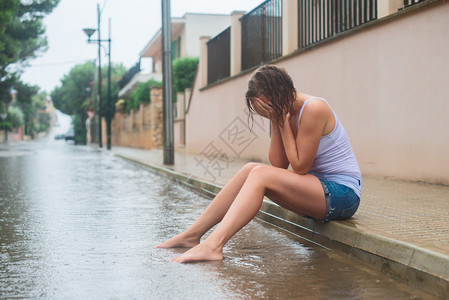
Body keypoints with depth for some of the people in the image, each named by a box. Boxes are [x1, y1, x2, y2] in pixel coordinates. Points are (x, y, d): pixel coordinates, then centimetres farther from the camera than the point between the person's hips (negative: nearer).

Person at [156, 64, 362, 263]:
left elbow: (300, 167, -17)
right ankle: (192, 235, -5)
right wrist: (276, 121, -6)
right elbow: (278, 164, 0)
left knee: (261, 174, -24)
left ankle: (213, 245, -34)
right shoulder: (286, 114, 8)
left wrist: (283, 122, -14)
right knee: (251, 169, -6)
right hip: (318, 189, 8)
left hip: (342, 195, -8)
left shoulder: (314, 109, -17)